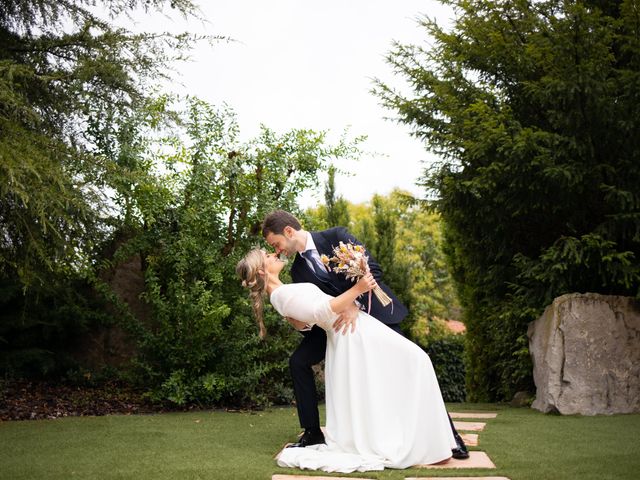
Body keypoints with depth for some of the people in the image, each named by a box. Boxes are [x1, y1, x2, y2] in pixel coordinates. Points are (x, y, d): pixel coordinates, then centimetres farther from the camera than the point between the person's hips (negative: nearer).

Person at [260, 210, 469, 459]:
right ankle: (312, 432, 3)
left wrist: (355, 304, -32)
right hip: (338, 321, 5)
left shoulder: (336, 236, -14)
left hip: (373, 311, -5)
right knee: (298, 361, -8)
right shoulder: (298, 271, 1)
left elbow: (373, 269, -21)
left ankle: (448, 432, 3)